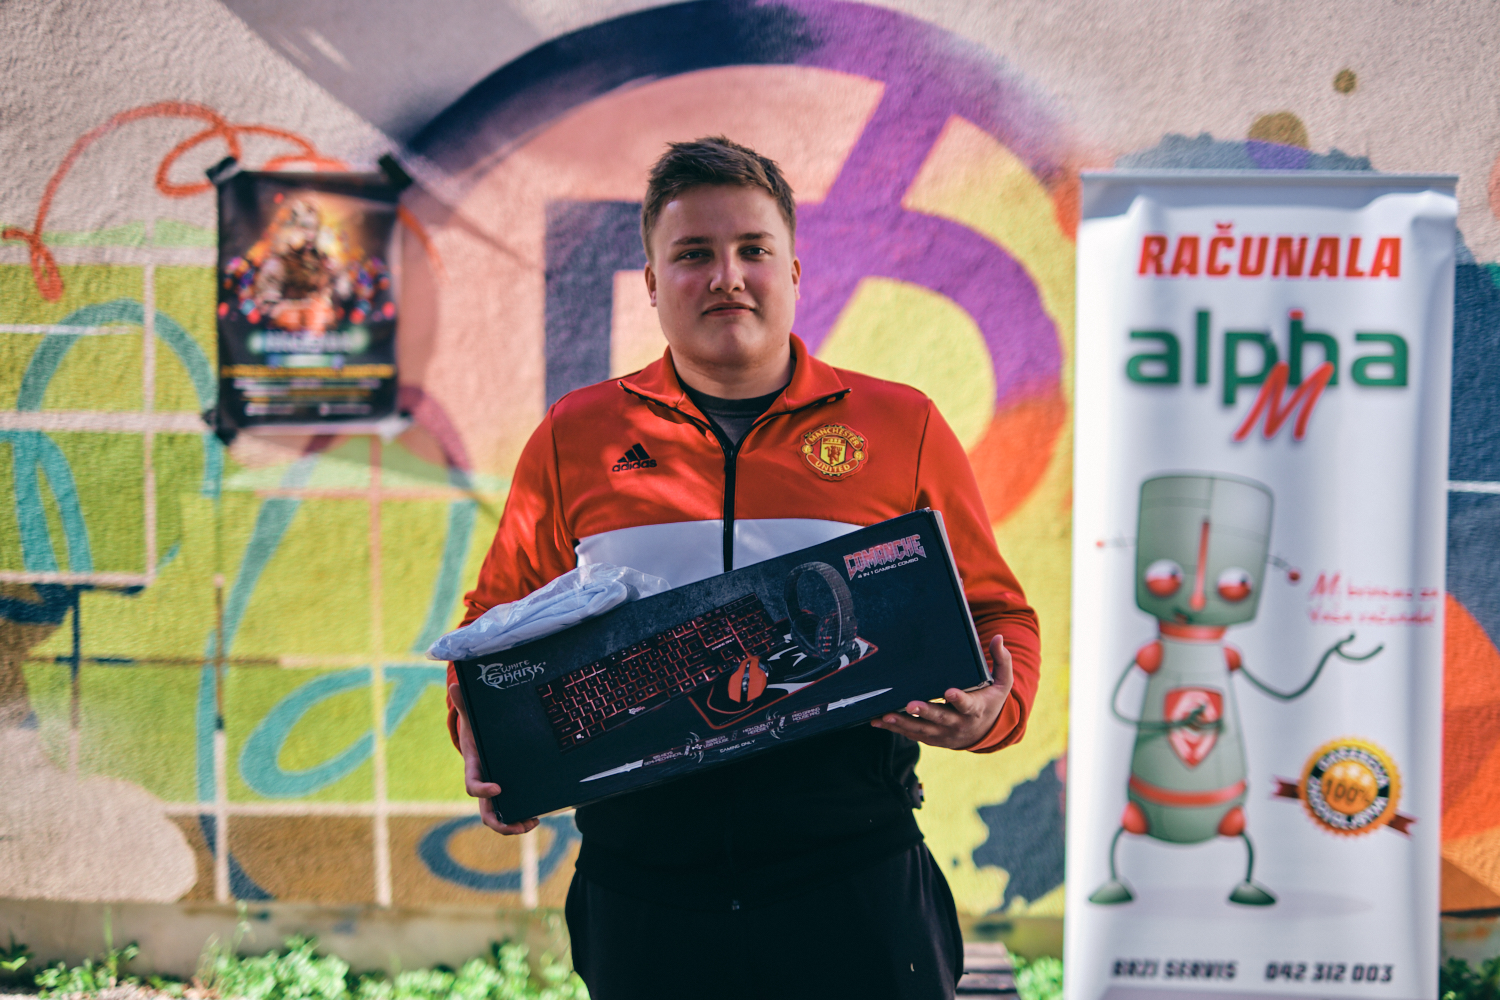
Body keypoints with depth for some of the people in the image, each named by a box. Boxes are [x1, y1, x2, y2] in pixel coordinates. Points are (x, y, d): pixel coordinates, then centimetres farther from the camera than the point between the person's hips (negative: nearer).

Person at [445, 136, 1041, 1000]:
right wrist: (481, 736, -1)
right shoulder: (573, 440, 11)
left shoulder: (901, 426, 8)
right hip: (643, 888, 1)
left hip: (854, 878, -1)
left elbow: (997, 612, 11)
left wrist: (989, 709, -9)